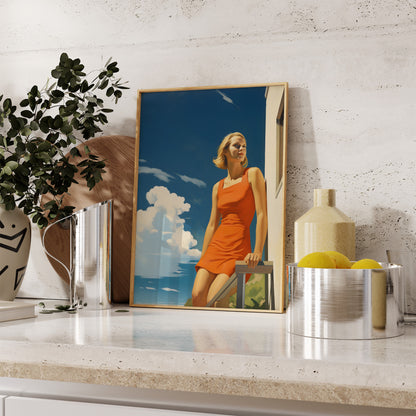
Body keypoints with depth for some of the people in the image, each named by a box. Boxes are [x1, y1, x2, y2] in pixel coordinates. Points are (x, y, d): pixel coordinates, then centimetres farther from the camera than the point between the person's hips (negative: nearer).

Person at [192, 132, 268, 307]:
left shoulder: (253, 174, 0)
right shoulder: (218, 187, 14)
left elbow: (262, 214, -7)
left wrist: (258, 252, -15)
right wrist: (202, 259, 13)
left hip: (239, 248, -4)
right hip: (216, 246, 5)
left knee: (213, 301, -19)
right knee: (197, 295, -13)